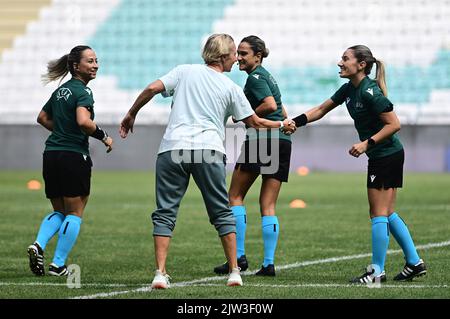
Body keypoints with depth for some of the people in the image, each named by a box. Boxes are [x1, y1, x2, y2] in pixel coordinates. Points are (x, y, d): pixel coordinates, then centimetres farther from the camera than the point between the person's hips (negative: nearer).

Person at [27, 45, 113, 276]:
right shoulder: (82, 92, -11)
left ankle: (39, 245, -7)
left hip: (51, 155, 7)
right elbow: (83, 121, -28)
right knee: (74, 214, 4)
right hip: (74, 157, -7)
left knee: (59, 211, 18)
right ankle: (58, 265, 1)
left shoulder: (61, 90, 14)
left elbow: (43, 117, 26)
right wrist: (104, 137, -14)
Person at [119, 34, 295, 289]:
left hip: (172, 149, 0)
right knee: (222, 213, 13)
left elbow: (152, 89, 2)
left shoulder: (185, 71, 13)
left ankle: (160, 274, -6)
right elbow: (255, 122, 19)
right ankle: (234, 272, 12)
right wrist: (282, 125, 37)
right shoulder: (230, 87, 12)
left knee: (165, 212, 3)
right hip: (209, 151, 0)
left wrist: (131, 115, 15)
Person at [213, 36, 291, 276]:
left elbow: (270, 105, -20)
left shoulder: (255, 77, -6)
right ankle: (268, 263, -2)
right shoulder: (267, 76, 22)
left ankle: (239, 257, -3)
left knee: (235, 196, 3)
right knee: (268, 206, 5)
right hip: (283, 142, 8)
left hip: (261, 139, -8)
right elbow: (282, 113, 28)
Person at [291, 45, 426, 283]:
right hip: (386, 155, 10)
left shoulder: (370, 92, -21)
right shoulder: (349, 89, 7)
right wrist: (295, 122, 3)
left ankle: (377, 271, 0)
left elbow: (394, 124, -21)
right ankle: (414, 263, 19)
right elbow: (321, 110, 14)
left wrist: (367, 144, -22)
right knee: (387, 213, 14)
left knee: (379, 213, -4)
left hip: (386, 155, -10)